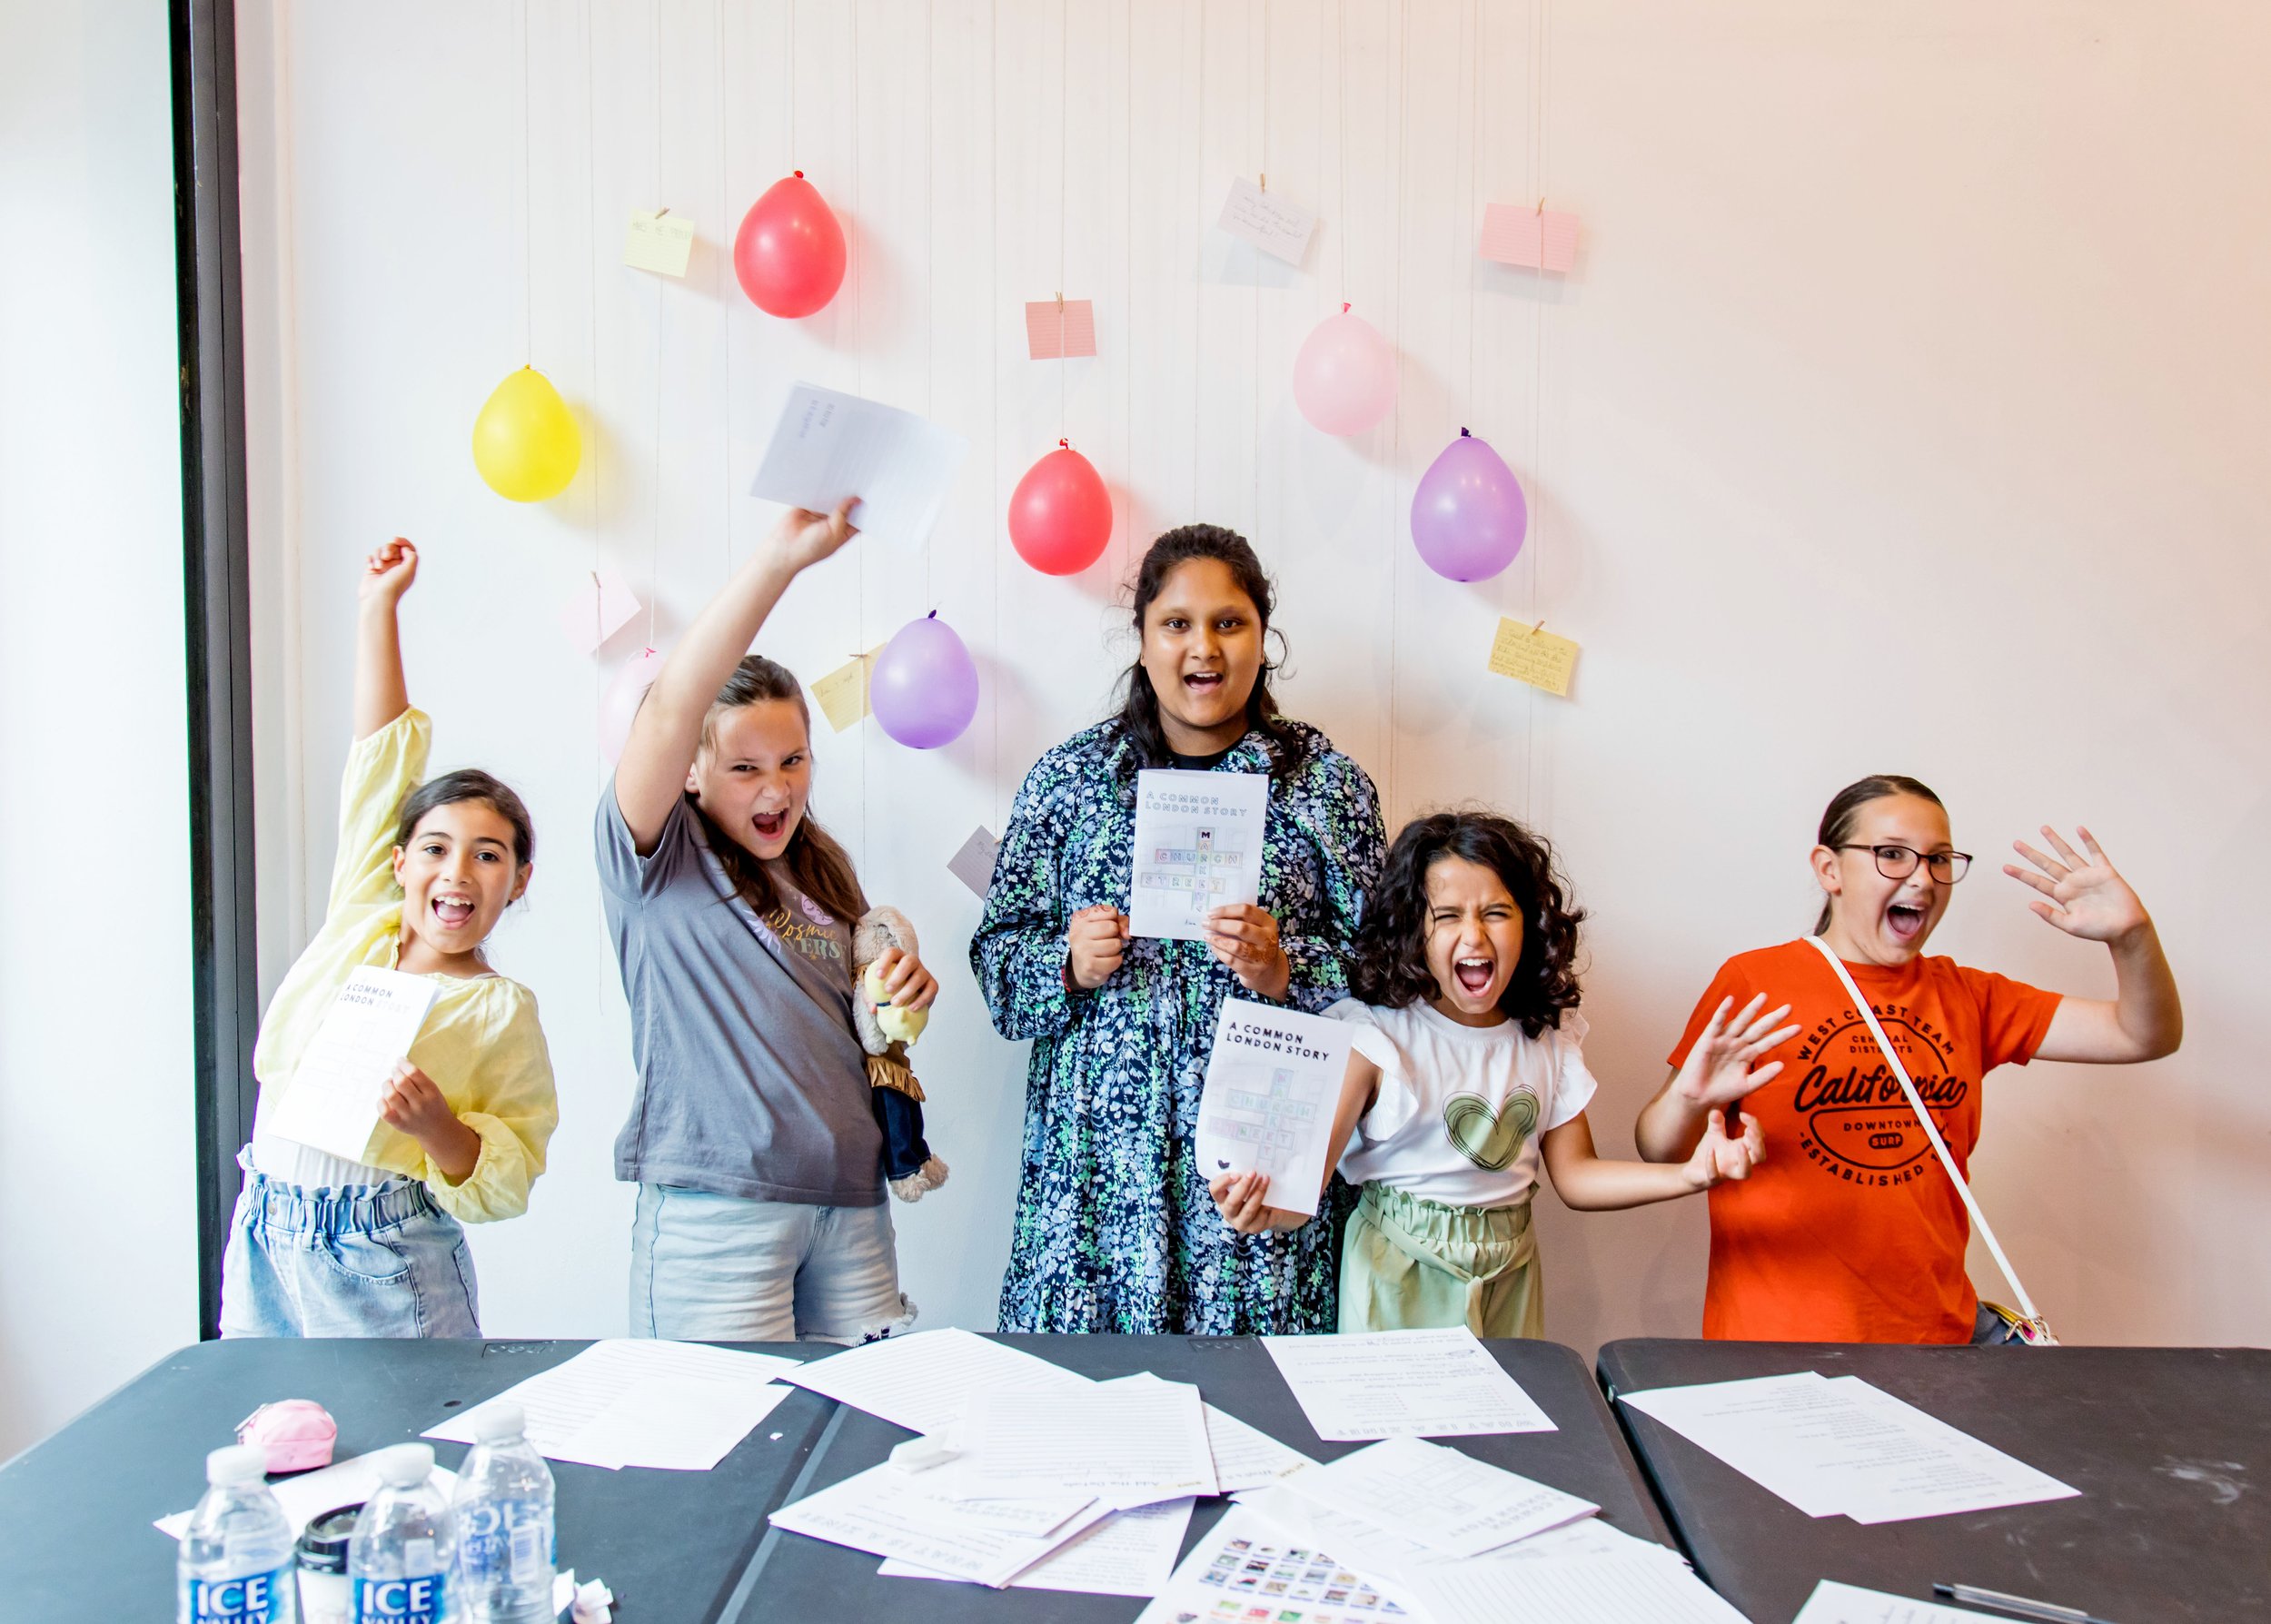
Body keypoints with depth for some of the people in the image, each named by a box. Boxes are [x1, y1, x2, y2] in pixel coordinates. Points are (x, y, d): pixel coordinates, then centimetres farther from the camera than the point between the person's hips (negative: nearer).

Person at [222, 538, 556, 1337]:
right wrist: (379, 605, 12)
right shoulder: (360, 922, 4)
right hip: (264, 1243, 5)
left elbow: (504, 1184, -7)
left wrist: (438, 1127, -25)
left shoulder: (502, 1010, -8)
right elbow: (383, 750, 7)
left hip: (385, 1268, -4)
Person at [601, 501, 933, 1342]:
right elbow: (670, 708, -21)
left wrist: (902, 996, 4)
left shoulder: (824, 870, 16)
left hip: (849, 1196, 6)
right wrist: (783, 554, -31)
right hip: (716, 1204, -6)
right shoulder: (658, 857, -3)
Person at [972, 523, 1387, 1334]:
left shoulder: (1326, 781, 5)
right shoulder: (1068, 777, 7)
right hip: (1100, 1157, 1)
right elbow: (997, 952, 10)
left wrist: (1284, 971, -12)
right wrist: (1068, 966, -9)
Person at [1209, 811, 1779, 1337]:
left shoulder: (1549, 1035, 2)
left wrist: (1692, 1174, -9)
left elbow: (1574, 1174, 5)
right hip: (1400, 1275, -4)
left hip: (1509, 1276, 4)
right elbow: (1312, 1169, -20)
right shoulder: (1375, 1032, -14)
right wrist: (1274, 1209, -43)